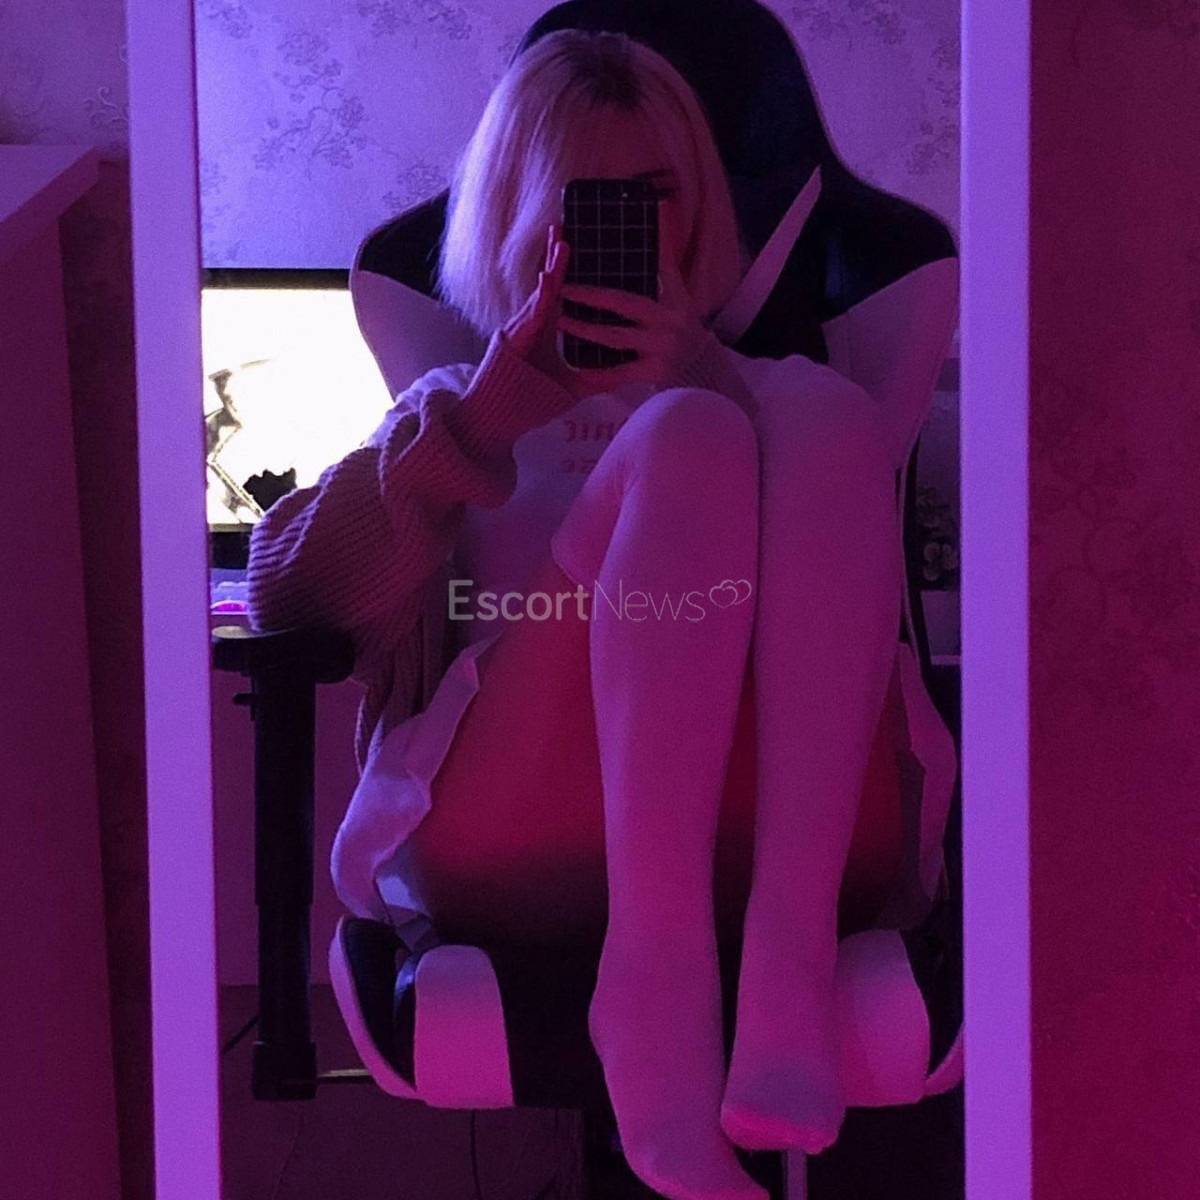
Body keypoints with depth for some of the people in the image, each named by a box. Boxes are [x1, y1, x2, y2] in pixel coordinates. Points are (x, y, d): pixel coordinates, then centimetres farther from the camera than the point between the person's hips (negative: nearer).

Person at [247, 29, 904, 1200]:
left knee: (831, 409, -21)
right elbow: (283, 592, 11)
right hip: (504, 835, -1)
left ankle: (787, 958, -35)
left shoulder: (756, 383, 33)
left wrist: (704, 379, -3)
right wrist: (474, 427, -2)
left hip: (781, 832, 1)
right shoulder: (459, 405, 31)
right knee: (687, 442, -24)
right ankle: (654, 985, -38)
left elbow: (847, 566, 10)